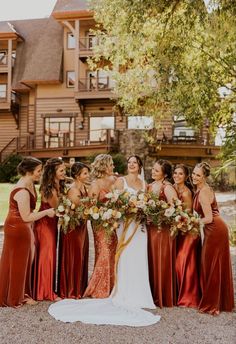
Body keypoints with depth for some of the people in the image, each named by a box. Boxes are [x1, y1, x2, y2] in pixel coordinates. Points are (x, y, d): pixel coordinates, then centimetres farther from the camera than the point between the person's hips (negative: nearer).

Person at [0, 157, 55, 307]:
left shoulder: (30, 184, 1)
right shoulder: (22, 191, -27)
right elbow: (26, 217, -24)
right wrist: (46, 212, -16)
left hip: (25, 228, 9)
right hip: (17, 229, -9)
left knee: (25, 262, 18)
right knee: (17, 263, 7)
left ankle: (22, 294, 33)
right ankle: (15, 298, 24)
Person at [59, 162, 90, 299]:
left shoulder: (83, 187, 8)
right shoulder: (73, 190, -19)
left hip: (82, 227, 9)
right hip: (73, 228, -9)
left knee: (81, 257, 16)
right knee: (73, 258, 2)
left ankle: (80, 288, 29)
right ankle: (71, 291, 16)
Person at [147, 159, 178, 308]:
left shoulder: (167, 187, -11)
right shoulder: (150, 186, 12)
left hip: (163, 229, -7)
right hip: (151, 227, 7)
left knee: (162, 262, 1)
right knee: (152, 261, 11)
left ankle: (163, 297, 14)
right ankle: (153, 294, 23)